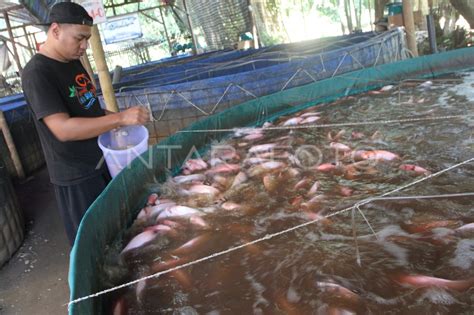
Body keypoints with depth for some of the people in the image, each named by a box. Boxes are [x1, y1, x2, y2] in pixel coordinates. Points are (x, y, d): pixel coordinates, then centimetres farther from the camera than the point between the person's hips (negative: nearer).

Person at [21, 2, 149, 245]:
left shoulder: (73, 61, 5)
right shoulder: (36, 73, -20)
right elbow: (63, 129, -29)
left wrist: (111, 119, 0)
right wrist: (119, 118, -33)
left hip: (103, 159, 8)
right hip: (76, 175, -8)